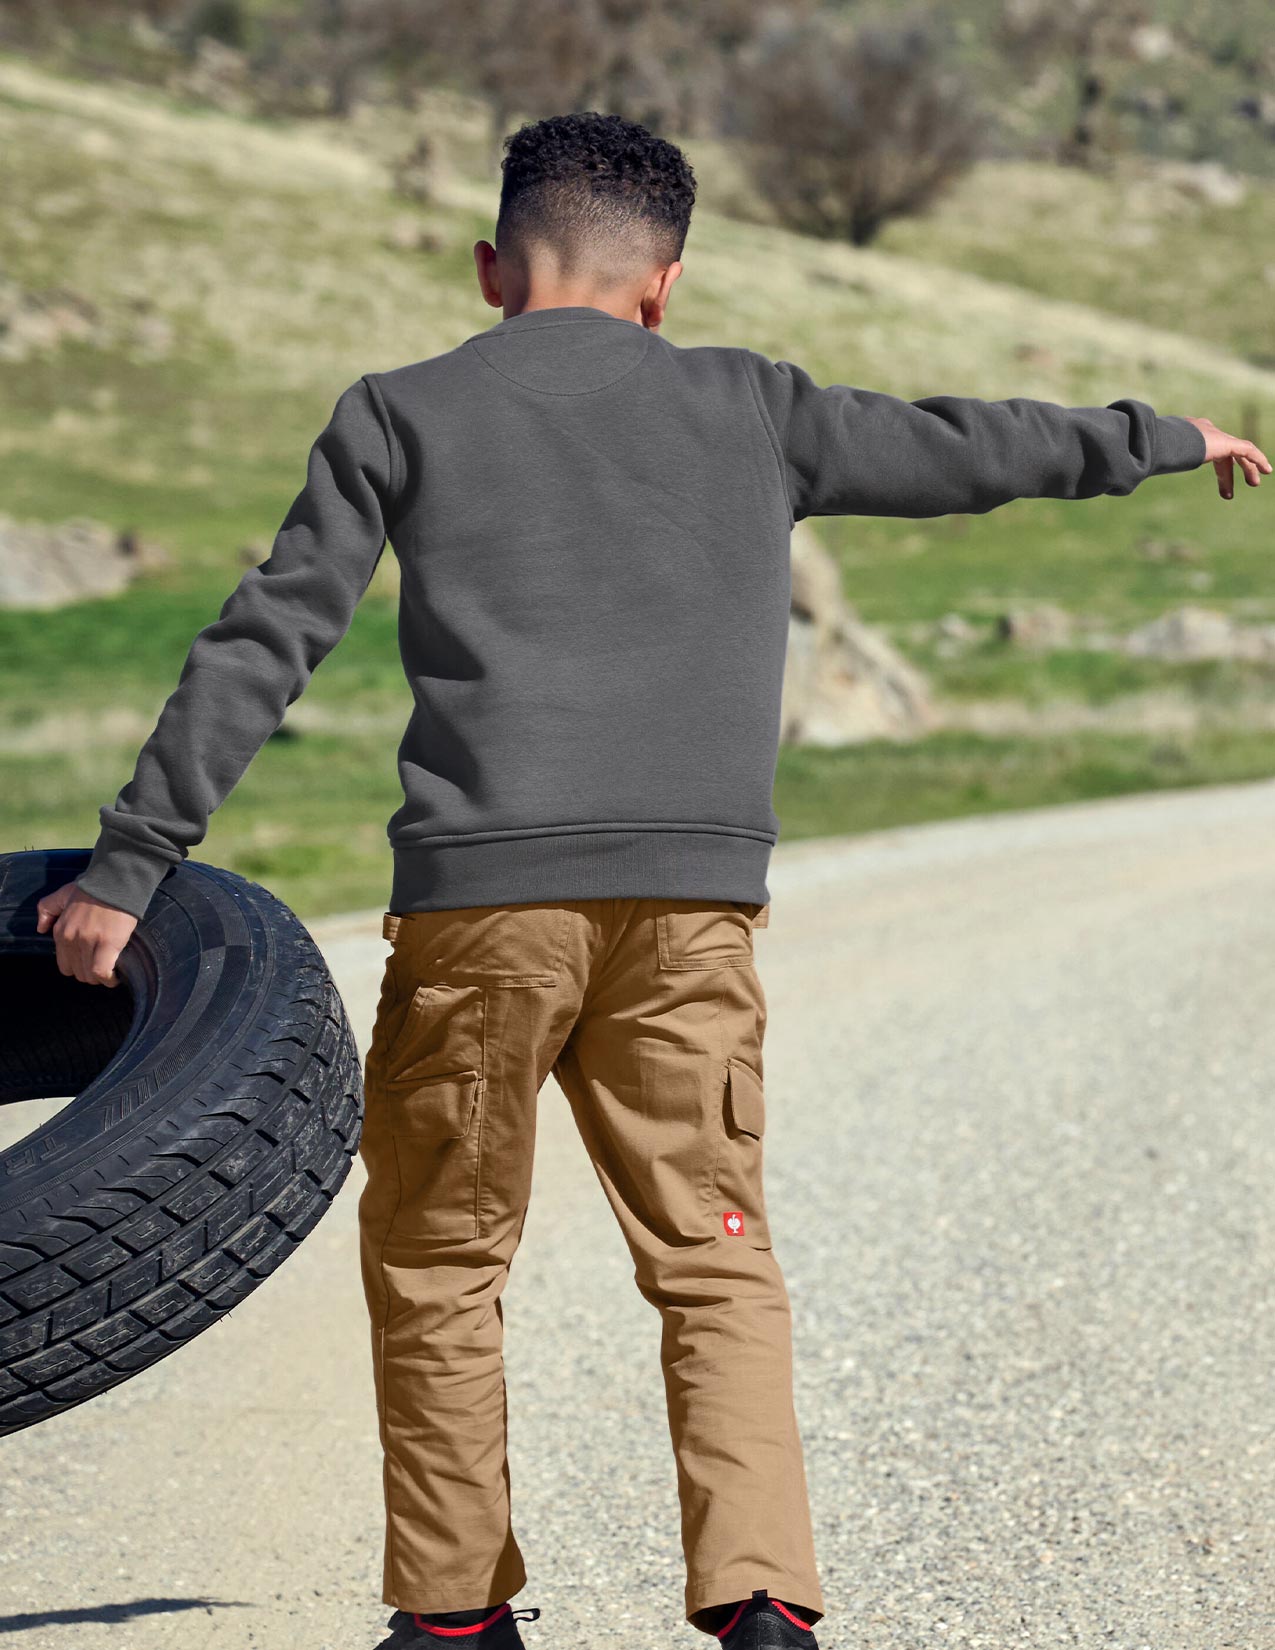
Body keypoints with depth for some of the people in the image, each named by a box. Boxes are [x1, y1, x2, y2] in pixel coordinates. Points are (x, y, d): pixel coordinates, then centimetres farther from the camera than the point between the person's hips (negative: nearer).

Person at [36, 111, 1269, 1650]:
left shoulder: (400, 413, 10)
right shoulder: (750, 408, 15)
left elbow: (259, 651, 5)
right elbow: (961, 446, 27)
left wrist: (126, 865, 7)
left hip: (478, 899, -1)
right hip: (693, 900, 1)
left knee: (435, 1258, 12)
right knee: (713, 1260, 8)